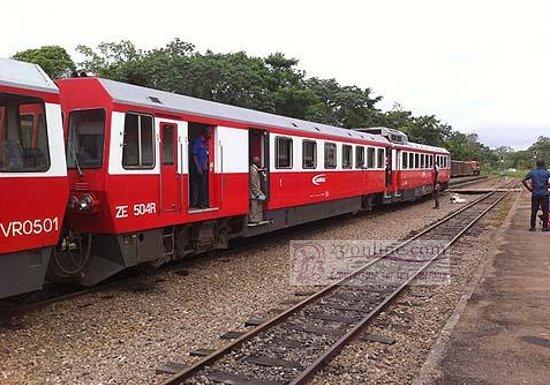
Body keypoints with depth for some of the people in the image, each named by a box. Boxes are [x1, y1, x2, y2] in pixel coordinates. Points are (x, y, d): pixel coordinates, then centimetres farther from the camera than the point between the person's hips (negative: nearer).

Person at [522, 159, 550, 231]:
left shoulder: (532, 172, 4)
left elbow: (523, 180, -2)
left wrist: (529, 188, 4)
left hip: (535, 194, 2)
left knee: (534, 211, 6)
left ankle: (533, 226, 7)